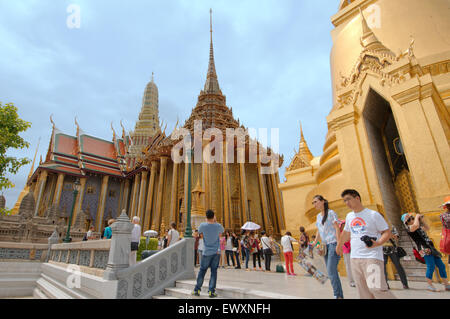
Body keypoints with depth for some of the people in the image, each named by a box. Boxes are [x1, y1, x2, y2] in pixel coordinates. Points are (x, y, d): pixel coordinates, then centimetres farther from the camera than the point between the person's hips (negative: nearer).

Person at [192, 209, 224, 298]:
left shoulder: (203, 225, -12)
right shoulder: (218, 226, -6)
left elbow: (199, 231, 10)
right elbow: (222, 230, 17)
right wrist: (215, 222, 14)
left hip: (207, 252, -1)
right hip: (216, 252, 1)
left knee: (202, 270, 11)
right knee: (214, 271, 5)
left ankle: (197, 290, 16)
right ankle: (211, 291, 4)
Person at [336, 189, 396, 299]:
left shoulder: (373, 214, -5)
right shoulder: (349, 216, 13)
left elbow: (387, 232, -4)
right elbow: (345, 233, 26)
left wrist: (377, 243, -21)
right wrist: (339, 246, 34)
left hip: (372, 257, -5)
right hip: (354, 258, 6)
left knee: (376, 288, -16)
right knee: (364, 292, 8)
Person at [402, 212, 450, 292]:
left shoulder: (418, 227, 21)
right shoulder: (409, 228, -7)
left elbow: (427, 228, 34)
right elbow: (416, 225, -27)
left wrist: (421, 219, 22)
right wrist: (417, 216, -9)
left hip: (431, 248, 9)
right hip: (424, 249, -9)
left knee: (441, 265, 9)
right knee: (431, 266, -16)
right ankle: (430, 285, -6)